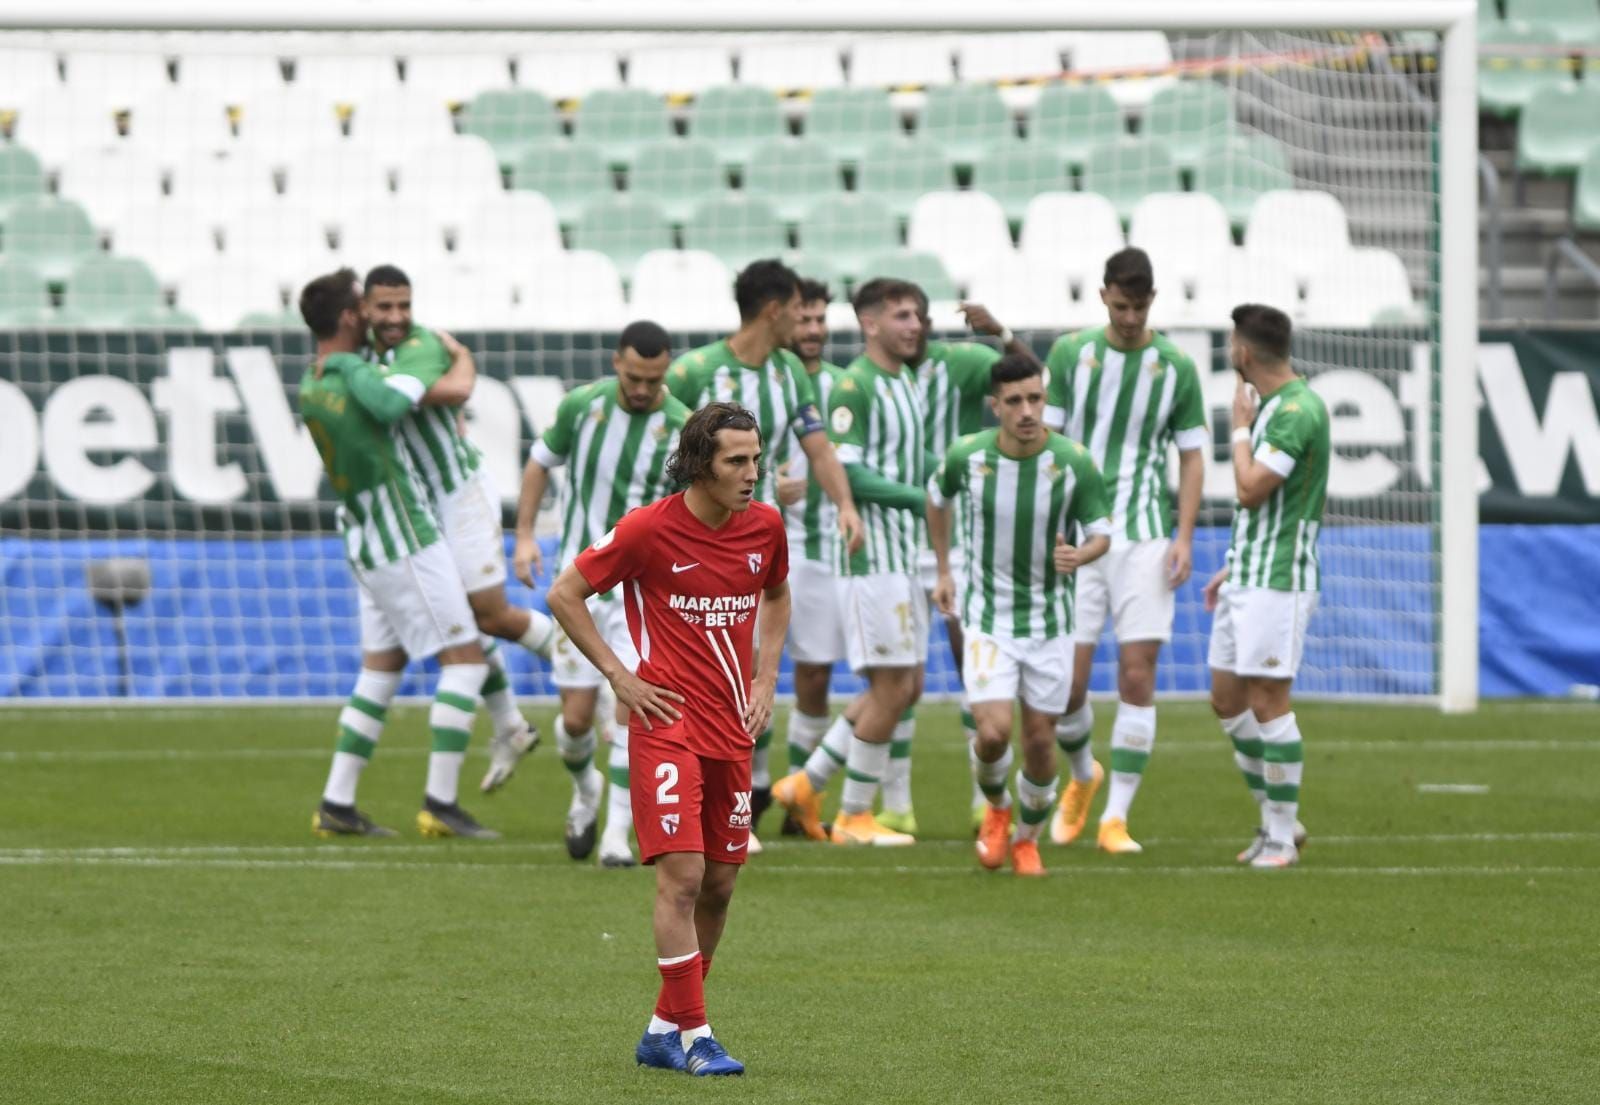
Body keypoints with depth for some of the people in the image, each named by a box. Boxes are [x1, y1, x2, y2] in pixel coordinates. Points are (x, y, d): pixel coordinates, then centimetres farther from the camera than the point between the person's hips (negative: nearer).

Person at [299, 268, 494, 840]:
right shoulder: (352, 372, -19)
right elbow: (388, 403, -39)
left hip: (368, 546, 9)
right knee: (465, 658, -3)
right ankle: (440, 802, -8)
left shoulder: (308, 386, 7)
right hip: (405, 541, -9)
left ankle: (336, 803, 12)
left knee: (381, 668, 15)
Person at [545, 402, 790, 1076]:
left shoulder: (765, 527, 4)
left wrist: (766, 679, 12)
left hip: (733, 728, 6)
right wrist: (619, 677, -6)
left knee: (720, 882, 7)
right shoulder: (649, 529, -11)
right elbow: (564, 595, -2)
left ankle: (664, 1031, 19)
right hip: (668, 722, -6)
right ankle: (693, 1035, -10)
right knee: (682, 875, -14)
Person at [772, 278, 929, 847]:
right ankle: (854, 817, 4)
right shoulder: (853, 387, -14)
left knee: (906, 687, 10)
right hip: (872, 554, -9)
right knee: (892, 688, -7)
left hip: (906, 555, 9)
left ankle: (807, 783, 18)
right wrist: (921, 498, -19)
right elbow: (846, 473, -20)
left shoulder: (907, 384, 15)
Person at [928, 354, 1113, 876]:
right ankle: (997, 809, 18)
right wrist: (943, 571, 15)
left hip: (1050, 618, 1)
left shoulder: (1074, 463, -14)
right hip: (987, 617, -1)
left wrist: (1080, 555, -27)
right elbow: (937, 499, 11)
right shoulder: (967, 455, -12)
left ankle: (1027, 838, 31)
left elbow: (1101, 534, -4)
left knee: (1040, 739, 5)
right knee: (994, 733, -15)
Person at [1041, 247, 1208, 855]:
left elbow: (1192, 456, 8)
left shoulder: (1176, 367, 4)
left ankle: (1116, 816, 1)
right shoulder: (1071, 353, 3)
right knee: (1068, 679, -3)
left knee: (1138, 676, -7)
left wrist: (1184, 537, -2)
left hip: (1145, 537, 0)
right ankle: (1083, 775, 29)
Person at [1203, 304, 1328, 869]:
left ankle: (1282, 835, 0)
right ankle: (1276, 819, 19)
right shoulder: (1271, 404, 14)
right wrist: (1233, 567, 23)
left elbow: (1251, 489, -22)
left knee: (1268, 702, -7)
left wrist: (1240, 428, -9)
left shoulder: (1298, 410, -17)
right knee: (1227, 700, 11)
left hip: (1278, 579, -10)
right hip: (1247, 578, 10)